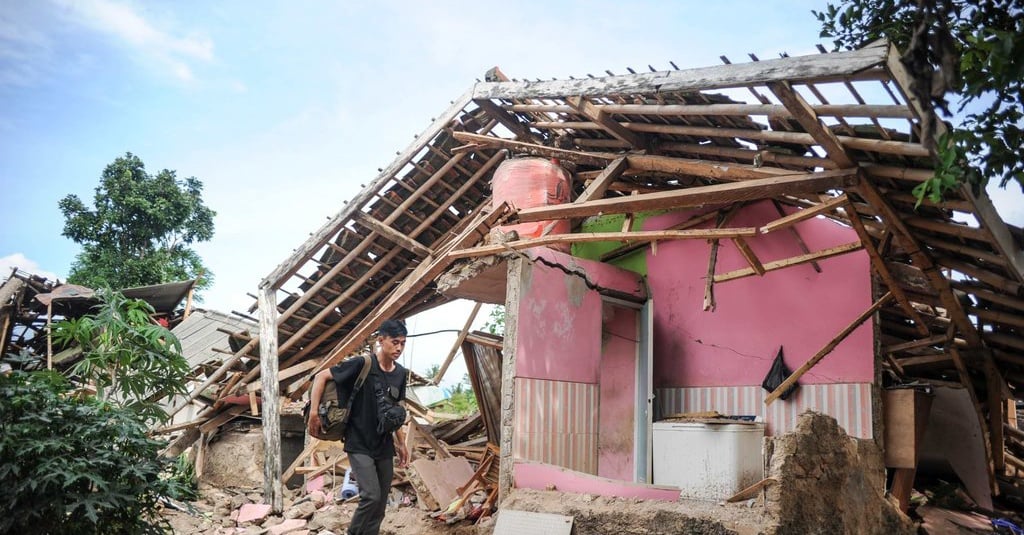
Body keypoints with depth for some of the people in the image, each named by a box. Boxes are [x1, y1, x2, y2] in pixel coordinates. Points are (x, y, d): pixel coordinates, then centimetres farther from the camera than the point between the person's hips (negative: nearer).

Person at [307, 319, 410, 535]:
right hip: (359, 444, -6)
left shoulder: (400, 374, 3)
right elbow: (321, 376, -11)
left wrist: (401, 443, 18)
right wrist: (314, 411, -18)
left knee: (380, 504, 8)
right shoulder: (361, 365, -15)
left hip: (384, 446, 6)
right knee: (371, 495, -18)